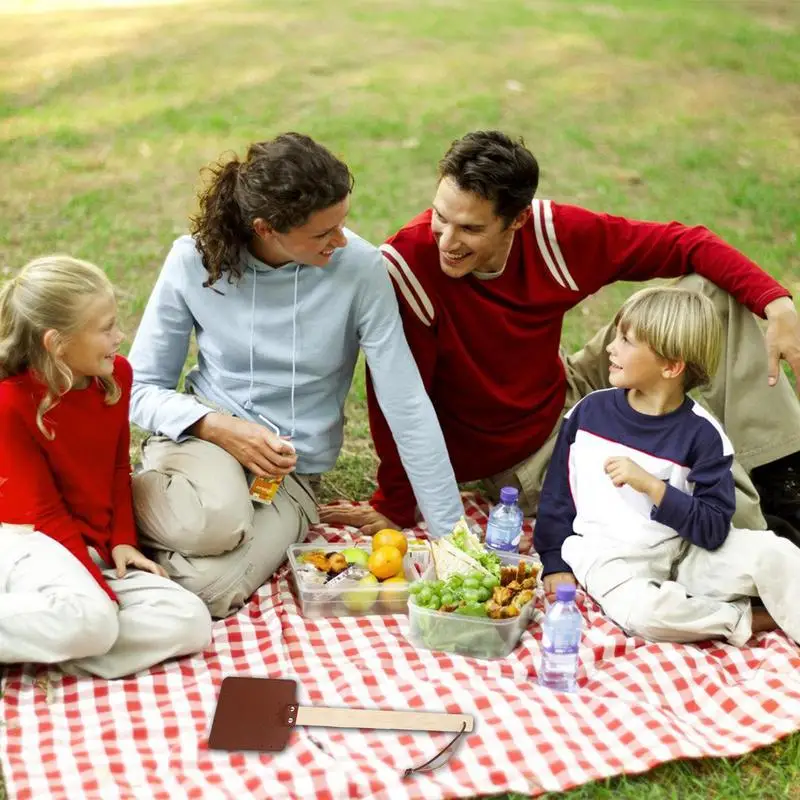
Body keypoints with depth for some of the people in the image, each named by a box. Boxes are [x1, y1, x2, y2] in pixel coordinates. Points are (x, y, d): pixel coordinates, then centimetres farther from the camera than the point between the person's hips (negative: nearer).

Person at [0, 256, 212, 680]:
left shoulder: (116, 374, 1)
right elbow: (45, 513, -15)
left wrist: (122, 542, -1)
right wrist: (103, 592, -19)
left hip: (95, 550, 7)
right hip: (36, 542, -7)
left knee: (190, 622, -16)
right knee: (90, 619, -39)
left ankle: (39, 646, -15)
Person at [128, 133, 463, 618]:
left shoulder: (358, 268, -16)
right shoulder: (195, 261, -12)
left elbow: (406, 406, -13)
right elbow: (142, 388, -2)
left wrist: (451, 532, -12)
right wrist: (220, 428, -20)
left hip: (291, 473, 0)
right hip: (204, 434, 0)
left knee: (209, 588, -27)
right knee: (215, 520, -35)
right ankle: (125, 506, -4)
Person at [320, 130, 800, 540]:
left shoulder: (554, 233, -18)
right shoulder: (406, 265, -30)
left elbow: (683, 244, -8)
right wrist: (395, 508, -15)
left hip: (571, 396, 6)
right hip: (520, 459, -5)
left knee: (715, 291, -2)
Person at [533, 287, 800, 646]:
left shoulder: (701, 433, -7)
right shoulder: (590, 411, 1)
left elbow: (713, 529, -12)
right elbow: (557, 492, 11)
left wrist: (651, 485, -23)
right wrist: (556, 563, 7)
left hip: (684, 553, 0)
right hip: (611, 558, 0)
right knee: (642, 610, -34)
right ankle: (747, 621, -11)